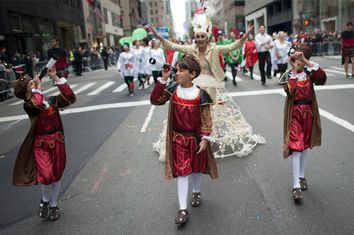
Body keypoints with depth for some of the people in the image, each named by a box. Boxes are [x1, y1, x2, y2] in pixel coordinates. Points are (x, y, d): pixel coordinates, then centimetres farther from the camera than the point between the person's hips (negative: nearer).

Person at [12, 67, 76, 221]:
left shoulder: (52, 100, 3)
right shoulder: (28, 106, -10)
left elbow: (70, 98, -10)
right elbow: (38, 104, -33)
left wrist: (55, 78, -11)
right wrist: (37, 87, -17)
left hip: (57, 142, 4)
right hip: (40, 144, -4)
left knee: (56, 175, 12)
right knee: (46, 175, -17)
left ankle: (53, 205, 33)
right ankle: (45, 200, 17)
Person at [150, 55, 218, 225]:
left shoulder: (200, 94, -14)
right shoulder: (173, 89, -7)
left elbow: (206, 118, -10)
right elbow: (155, 100, -14)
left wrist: (205, 139, -13)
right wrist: (163, 79, -20)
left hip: (196, 137, -1)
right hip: (178, 137, 1)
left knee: (196, 168, 19)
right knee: (181, 171, 2)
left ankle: (196, 192, 47)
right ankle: (183, 209, 7)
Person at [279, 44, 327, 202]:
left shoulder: (310, 73, -1)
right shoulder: (287, 75, -4)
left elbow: (322, 78, -23)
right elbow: (290, 91, -22)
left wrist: (306, 61, -25)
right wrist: (294, 71, -22)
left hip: (309, 112, 3)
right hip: (294, 113, -3)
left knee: (305, 145, 14)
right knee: (296, 147, -9)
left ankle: (301, 176, 31)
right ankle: (296, 186, -9)